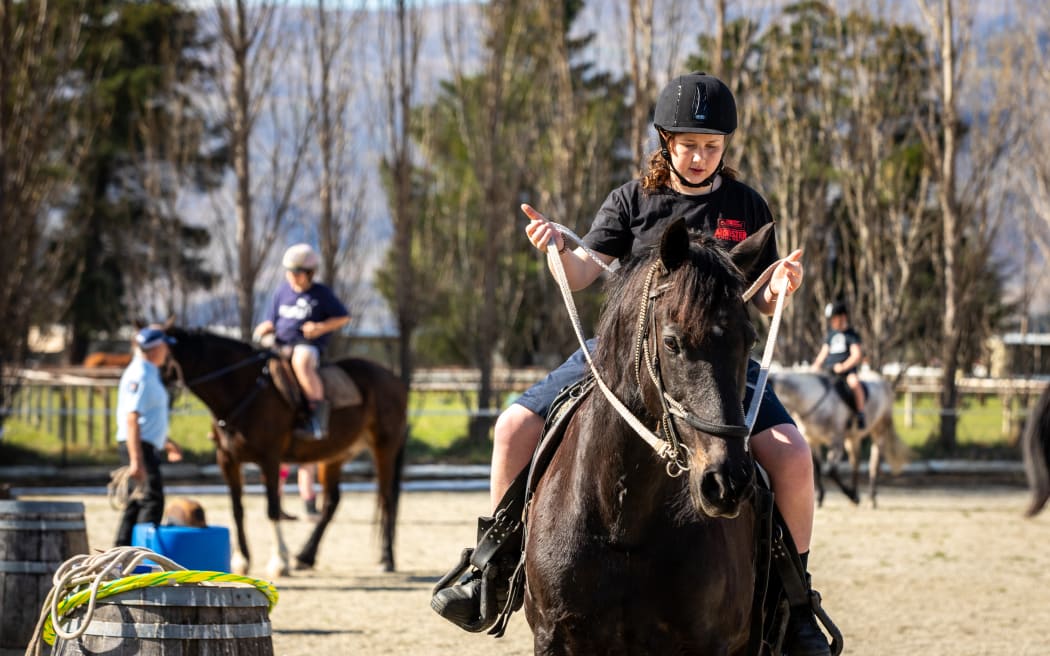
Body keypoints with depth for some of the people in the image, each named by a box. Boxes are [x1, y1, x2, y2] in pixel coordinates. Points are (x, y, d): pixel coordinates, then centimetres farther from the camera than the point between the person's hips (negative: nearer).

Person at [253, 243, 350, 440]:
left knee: (301, 361, -42)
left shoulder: (321, 293, 2)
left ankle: (319, 415, -41)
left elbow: (344, 317, 4)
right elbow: (271, 321, 20)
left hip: (308, 345, -7)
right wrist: (263, 329, -4)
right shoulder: (283, 290, 15)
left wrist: (321, 327, -13)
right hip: (281, 345, 7)